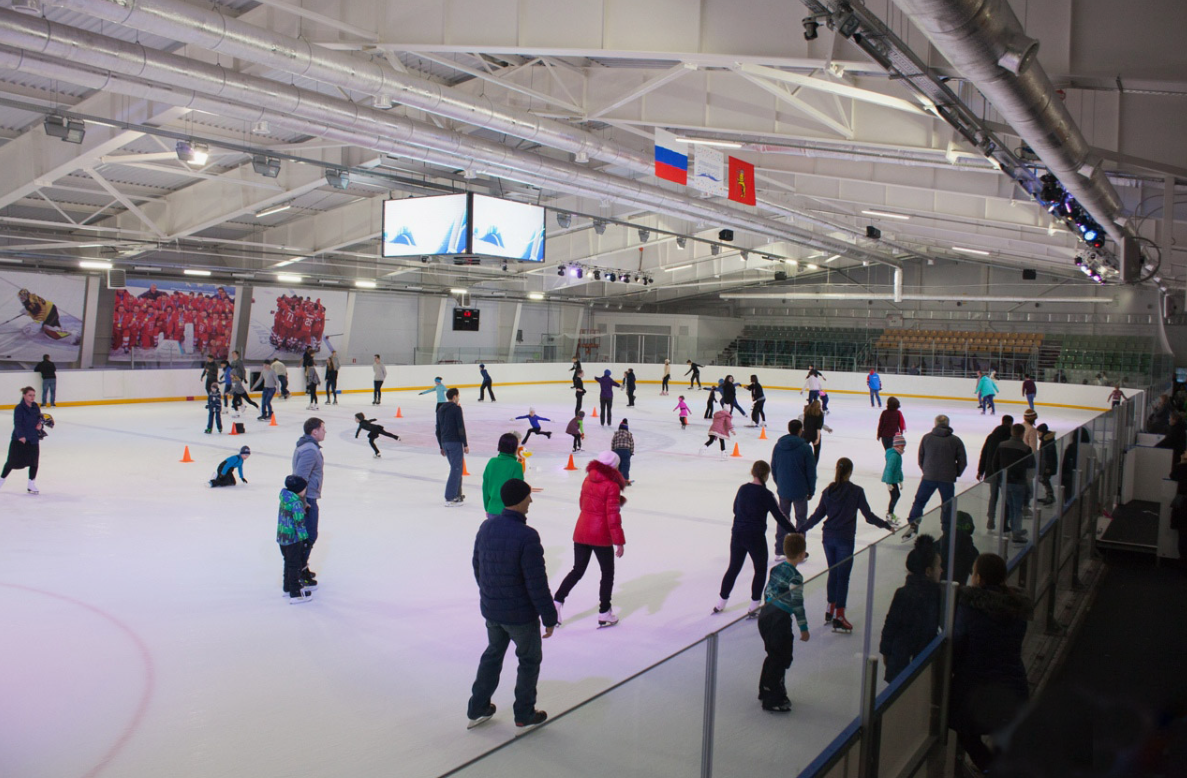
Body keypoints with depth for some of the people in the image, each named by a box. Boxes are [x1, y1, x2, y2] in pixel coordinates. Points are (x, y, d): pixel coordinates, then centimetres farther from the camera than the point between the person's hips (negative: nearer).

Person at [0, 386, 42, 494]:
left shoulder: (36, 407, 6)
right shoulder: (19, 408, -12)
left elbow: (40, 420, 16)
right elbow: (17, 423, -22)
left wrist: (40, 425, -8)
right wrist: (21, 436, -36)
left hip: (33, 440, 5)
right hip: (19, 440, -5)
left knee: (34, 462, 1)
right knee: (13, 462, 7)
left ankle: (31, 485, 11)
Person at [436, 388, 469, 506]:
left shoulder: (440, 409, 15)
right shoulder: (456, 408, -9)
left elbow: (438, 430, 17)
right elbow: (461, 428, -14)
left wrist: (441, 447, 23)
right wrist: (465, 444, -9)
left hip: (445, 443, 8)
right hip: (455, 442, -8)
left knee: (456, 468, 19)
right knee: (456, 469, -6)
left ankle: (457, 495, 24)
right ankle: (449, 498, -11)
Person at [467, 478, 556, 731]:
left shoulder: (486, 527, -5)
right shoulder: (527, 536, -27)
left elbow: (477, 566, 8)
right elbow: (537, 584, -24)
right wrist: (549, 617, -12)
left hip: (490, 609, 6)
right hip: (520, 614, -6)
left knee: (493, 654, 26)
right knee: (530, 660, 16)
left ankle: (477, 709, 36)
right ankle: (524, 715, 29)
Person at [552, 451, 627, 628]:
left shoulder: (588, 479, 6)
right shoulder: (612, 486, -15)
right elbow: (612, 516, -18)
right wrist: (619, 541, -13)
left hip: (581, 532, 6)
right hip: (600, 536, -6)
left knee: (577, 570, 17)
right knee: (607, 573, 12)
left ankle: (557, 601, 4)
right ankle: (604, 614, 16)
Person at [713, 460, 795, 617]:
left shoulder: (742, 489, 2)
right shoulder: (766, 494, -14)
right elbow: (779, 516, -12)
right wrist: (793, 532, -2)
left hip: (737, 534, 5)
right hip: (755, 537, -5)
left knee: (733, 568, 18)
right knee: (760, 570, 14)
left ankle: (721, 603, 24)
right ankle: (754, 605, 15)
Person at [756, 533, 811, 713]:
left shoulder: (776, 568, 7)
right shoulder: (795, 577, -16)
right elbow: (797, 604, -16)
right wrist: (804, 628, -8)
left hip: (765, 614, 8)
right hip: (780, 619, -8)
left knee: (773, 655, 21)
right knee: (782, 659, 3)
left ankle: (765, 691, 31)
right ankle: (773, 700, 7)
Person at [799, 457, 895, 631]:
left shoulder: (828, 491, 1)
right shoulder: (856, 491, -9)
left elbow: (818, 515, 4)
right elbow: (868, 515, -7)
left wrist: (801, 529, 16)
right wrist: (886, 525, 7)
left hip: (828, 538, 4)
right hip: (845, 540, -4)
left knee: (833, 573, 18)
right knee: (843, 577, 1)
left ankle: (830, 611, 27)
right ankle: (839, 618, 3)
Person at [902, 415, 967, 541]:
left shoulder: (926, 438, -1)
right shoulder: (956, 441, -2)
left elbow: (920, 458, 5)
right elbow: (962, 462, 0)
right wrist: (955, 474, 16)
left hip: (929, 477, 0)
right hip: (947, 479, 0)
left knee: (919, 501, 12)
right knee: (947, 506, 12)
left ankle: (913, 526, 2)